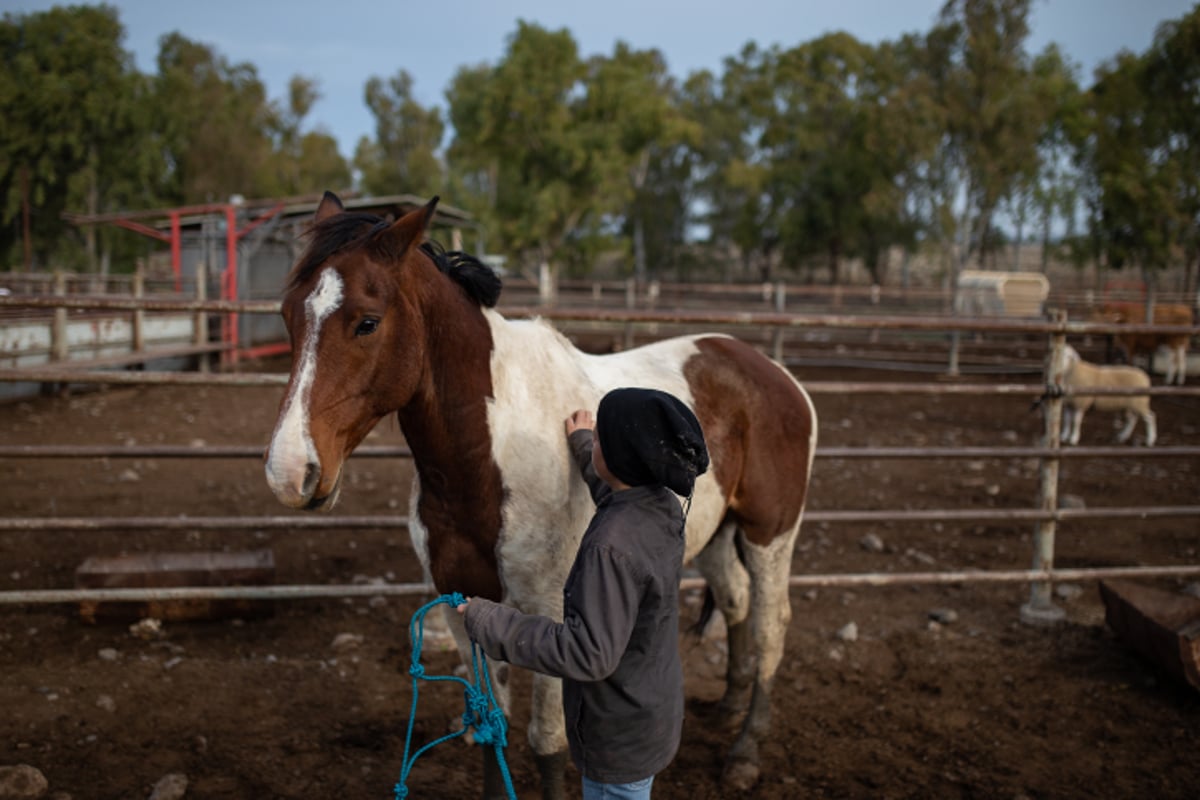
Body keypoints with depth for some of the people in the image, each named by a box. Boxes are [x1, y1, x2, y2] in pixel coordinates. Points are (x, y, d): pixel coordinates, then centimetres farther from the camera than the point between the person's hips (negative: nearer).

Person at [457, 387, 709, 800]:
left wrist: (494, 624, -27)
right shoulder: (662, 506, -7)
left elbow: (589, 653, -32)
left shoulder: (613, 546, -34)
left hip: (620, 734, -8)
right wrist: (582, 447, 31)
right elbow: (615, 494, 19)